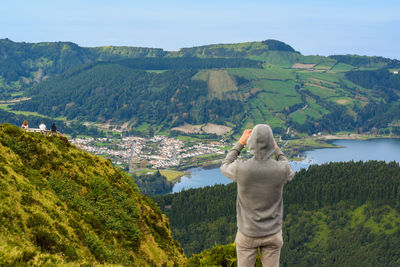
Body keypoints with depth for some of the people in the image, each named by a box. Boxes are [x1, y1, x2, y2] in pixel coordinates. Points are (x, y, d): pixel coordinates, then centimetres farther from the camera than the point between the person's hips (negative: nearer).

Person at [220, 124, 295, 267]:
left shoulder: (241, 168, -25)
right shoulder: (281, 169, -22)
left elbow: (225, 168, 2)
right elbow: (290, 174, 7)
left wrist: (240, 143, 5)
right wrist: (276, 149, 8)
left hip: (248, 234, -1)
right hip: (272, 234, 1)